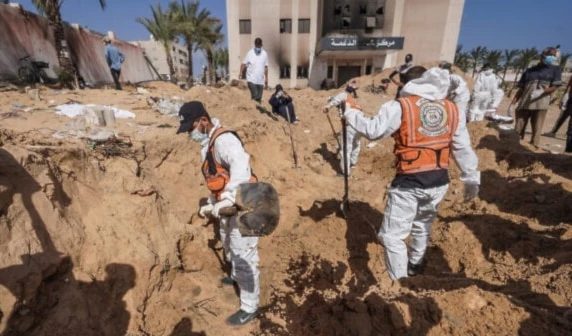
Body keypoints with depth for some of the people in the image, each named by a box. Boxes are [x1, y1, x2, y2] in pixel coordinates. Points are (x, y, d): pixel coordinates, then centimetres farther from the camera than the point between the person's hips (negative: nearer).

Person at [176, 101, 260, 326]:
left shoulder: (223, 139, -21)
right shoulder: (208, 144, 12)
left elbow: (240, 164, -42)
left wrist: (229, 196, -52)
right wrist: (211, 205, 22)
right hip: (229, 207, 11)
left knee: (244, 256, 2)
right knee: (229, 248, 30)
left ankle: (249, 308, 21)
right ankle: (236, 276, 59)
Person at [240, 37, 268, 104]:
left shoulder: (265, 54, 8)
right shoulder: (249, 53, -1)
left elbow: (266, 67, 14)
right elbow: (244, 64, -3)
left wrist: (266, 79, 14)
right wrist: (241, 73, -20)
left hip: (261, 80, 3)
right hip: (251, 79, -3)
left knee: (259, 98, 5)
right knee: (254, 96, -16)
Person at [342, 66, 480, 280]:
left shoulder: (401, 106, -9)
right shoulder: (452, 110, 6)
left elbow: (372, 130, -9)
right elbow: (463, 149, 9)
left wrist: (350, 114, 6)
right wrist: (472, 180, 18)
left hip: (409, 184, -6)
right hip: (439, 182, 7)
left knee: (392, 235, 6)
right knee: (422, 226, 28)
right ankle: (414, 268, 49)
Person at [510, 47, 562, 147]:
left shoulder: (555, 69, 13)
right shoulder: (529, 70, 17)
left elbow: (554, 87, 2)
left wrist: (541, 91, -19)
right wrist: (512, 103, 6)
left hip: (540, 104, -2)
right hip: (523, 104, 2)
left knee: (536, 131, -5)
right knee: (518, 131, -1)